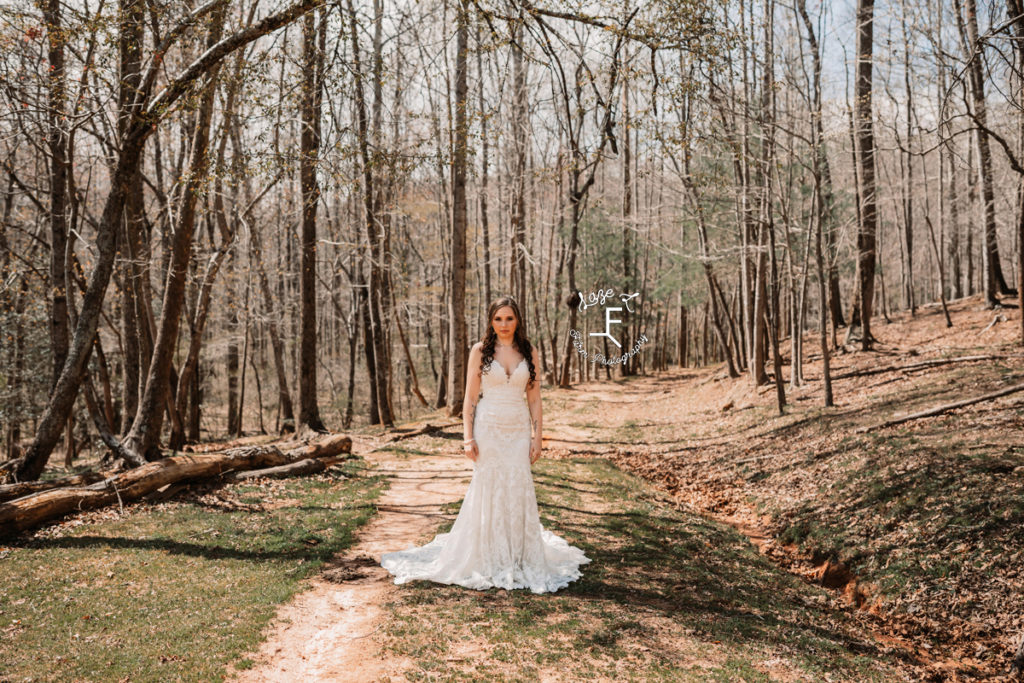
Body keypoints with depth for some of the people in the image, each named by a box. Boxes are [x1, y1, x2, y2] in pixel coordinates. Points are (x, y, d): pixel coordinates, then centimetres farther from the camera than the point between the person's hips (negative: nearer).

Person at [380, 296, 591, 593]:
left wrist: (538, 437, 1)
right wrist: (468, 438, -7)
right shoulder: (480, 350, 0)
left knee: (519, 491, 2)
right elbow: (470, 397, 0)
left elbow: (534, 399, 7)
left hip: (519, 430, 2)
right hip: (488, 428, -1)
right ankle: (488, 560, 14)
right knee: (487, 490, 2)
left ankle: (520, 558, 16)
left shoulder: (529, 353, 5)